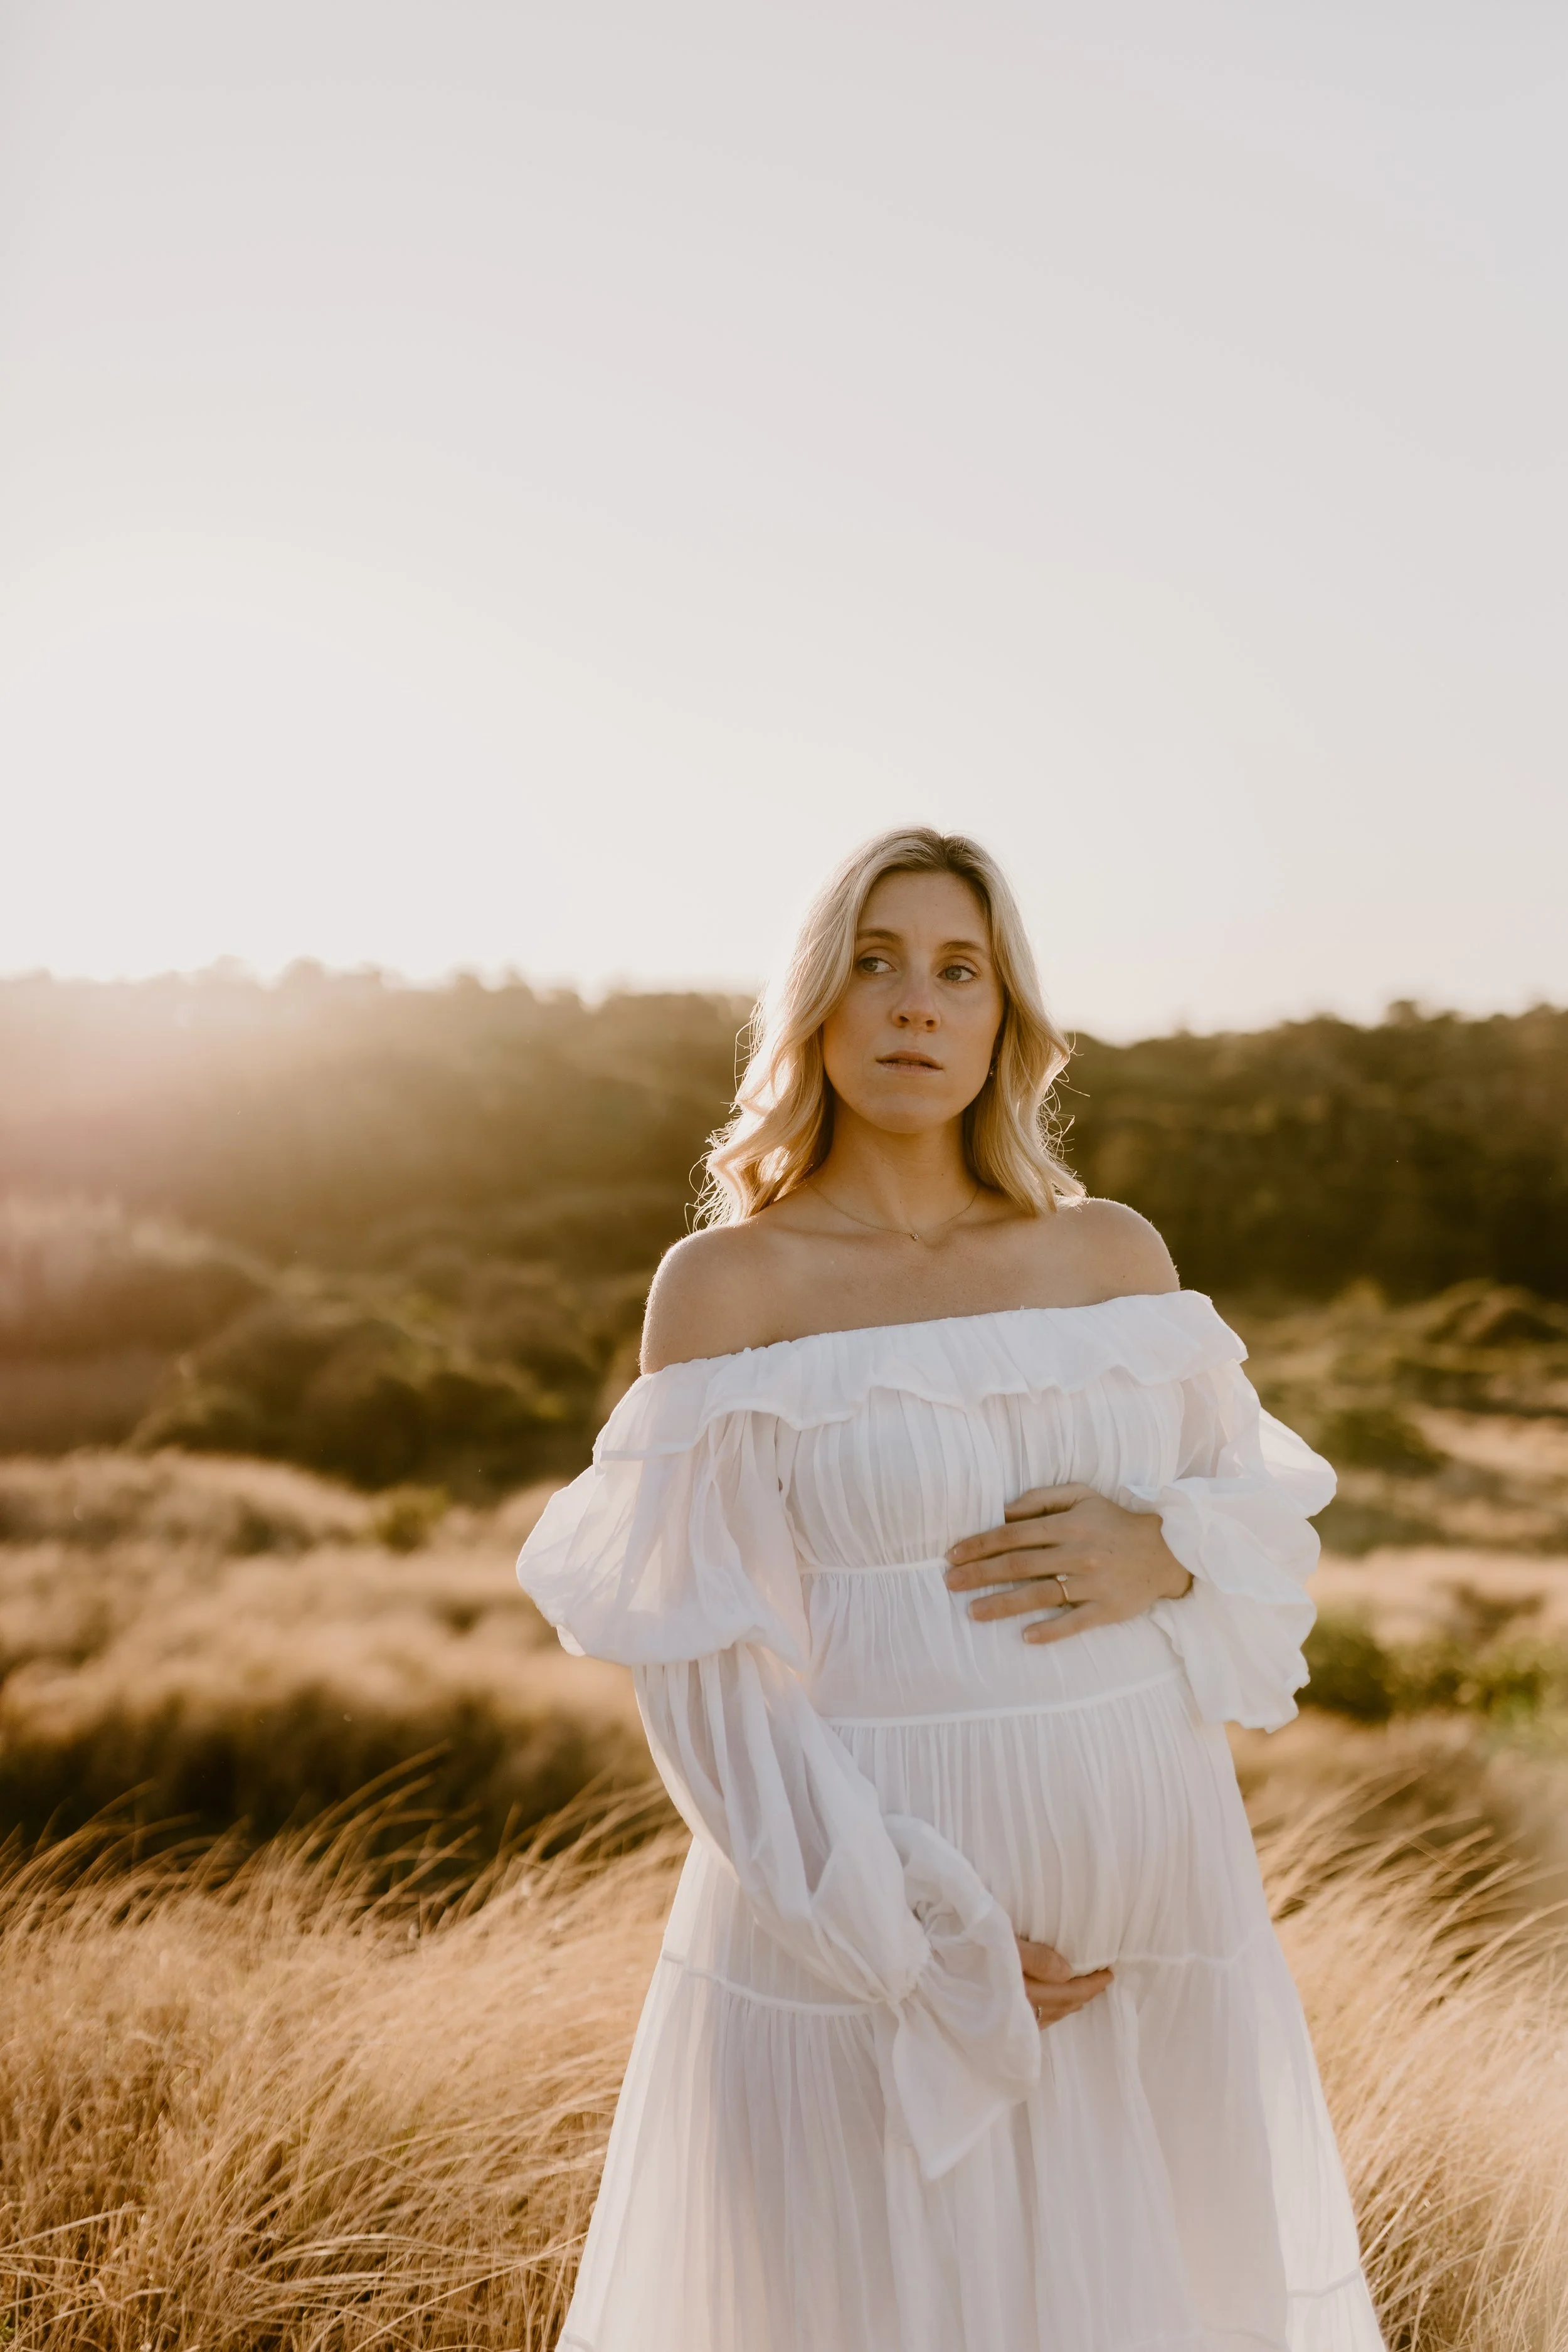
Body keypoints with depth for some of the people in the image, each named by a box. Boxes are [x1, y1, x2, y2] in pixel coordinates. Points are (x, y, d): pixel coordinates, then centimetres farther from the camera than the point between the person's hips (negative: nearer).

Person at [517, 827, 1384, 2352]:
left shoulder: (1113, 1253, 4)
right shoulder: (725, 1287, -6)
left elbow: (1269, 1520, 11)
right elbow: (703, 1664, -9)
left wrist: (1160, 1556, -12)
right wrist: (924, 1945, -15)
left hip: (1141, 1888, 4)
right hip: (860, 1911, -3)